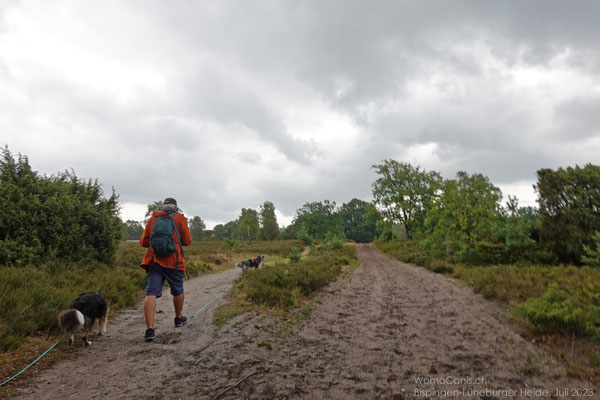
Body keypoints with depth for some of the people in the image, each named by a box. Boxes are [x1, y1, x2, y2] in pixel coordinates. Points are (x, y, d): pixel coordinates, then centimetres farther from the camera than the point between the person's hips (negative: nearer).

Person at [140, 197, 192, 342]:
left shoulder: (152, 219, 12)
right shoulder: (180, 218, 3)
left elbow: (143, 241, 12)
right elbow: (187, 241, 1)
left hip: (154, 260, 2)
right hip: (173, 261, -2)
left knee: (151, 293, -2)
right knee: (178, 290, 17)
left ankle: (150, 328, -12)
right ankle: (179, 318, 35)